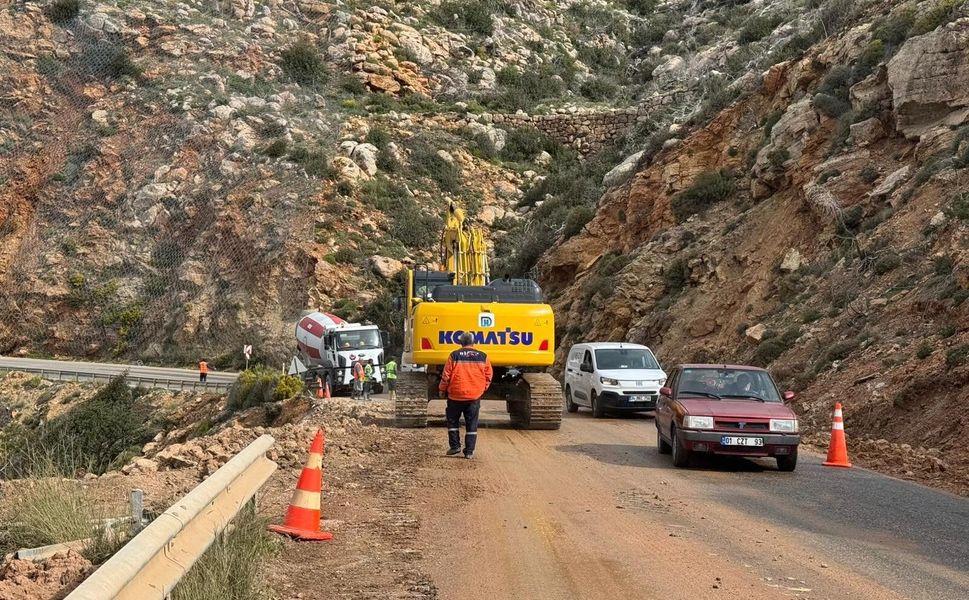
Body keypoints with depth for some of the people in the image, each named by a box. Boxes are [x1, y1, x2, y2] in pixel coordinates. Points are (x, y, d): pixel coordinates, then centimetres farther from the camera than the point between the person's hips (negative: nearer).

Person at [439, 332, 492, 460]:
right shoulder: (483, 357, 1)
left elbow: (446, 376, -4)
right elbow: (489, 376, 5)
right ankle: (469, 451, 5)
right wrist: (482, 389, 19)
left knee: (453, 421, 16)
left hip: (456, 396, -2)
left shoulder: (454, 356, -5)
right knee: (471, 424, 7)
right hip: (475, 396, 2)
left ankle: (455, 445, 11)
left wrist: (442, 390, 10)